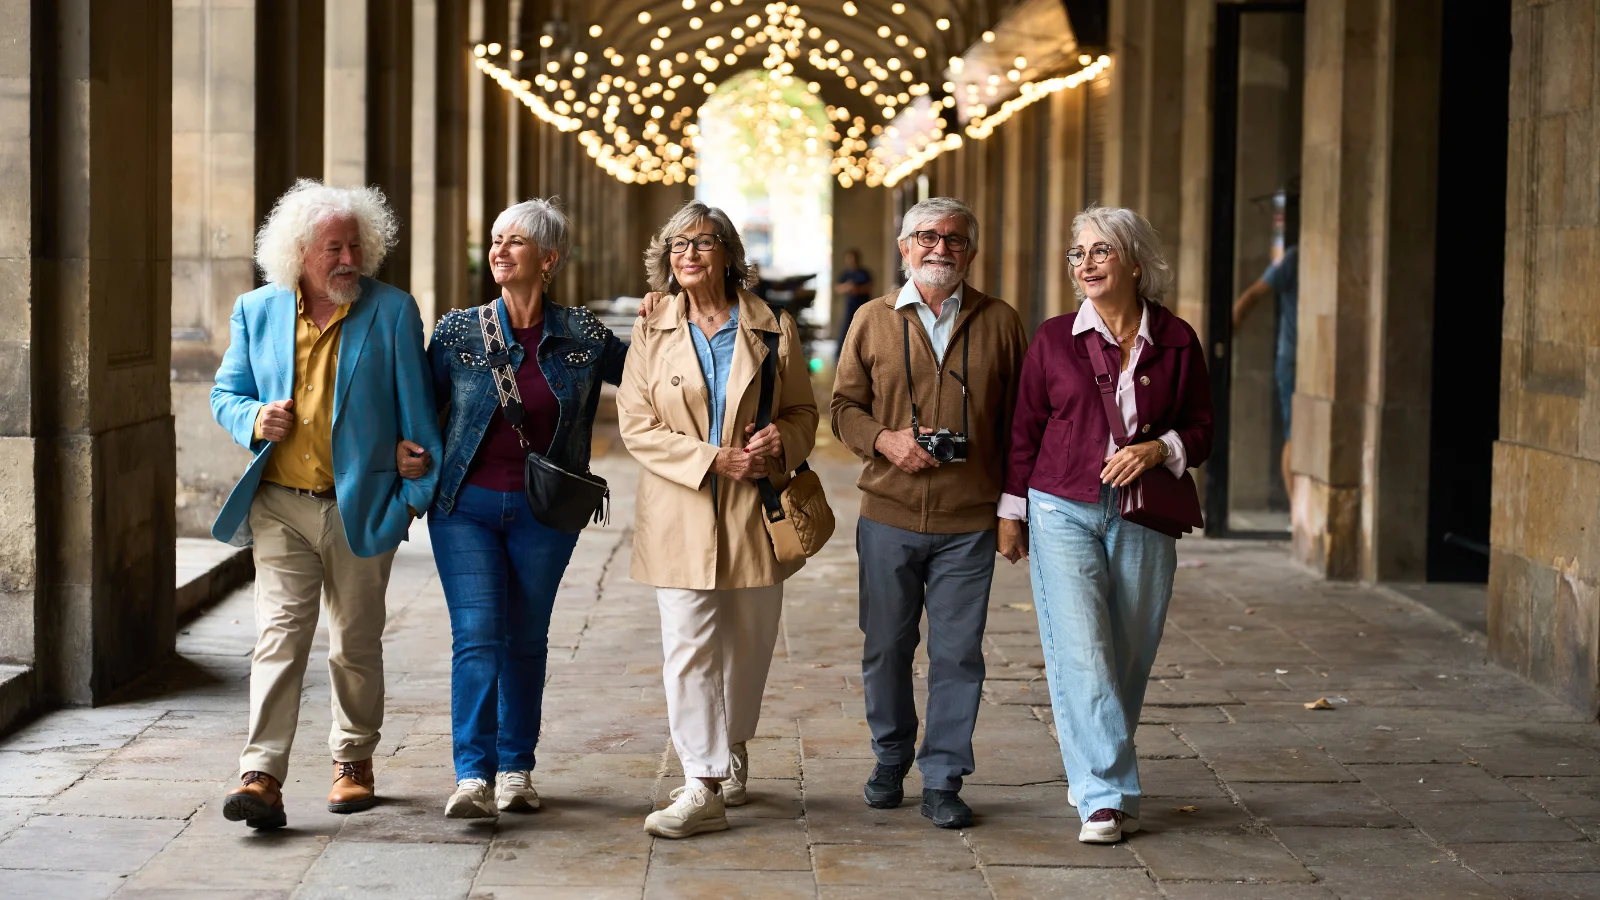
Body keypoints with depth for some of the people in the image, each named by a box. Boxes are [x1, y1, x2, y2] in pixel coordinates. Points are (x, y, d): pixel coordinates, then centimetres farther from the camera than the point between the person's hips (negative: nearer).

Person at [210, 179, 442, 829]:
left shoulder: (392, 312, -2)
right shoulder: (257, 312, 5)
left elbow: (414, 408, 1)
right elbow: (226, 393, 14)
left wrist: (418, 489, -2)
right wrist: (254, 419, -8)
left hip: (360, 507, -1)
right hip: (280, 505, 1)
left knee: (356, 643, 10)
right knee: (279, 634, -9)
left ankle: (354, 763, 28)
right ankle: (262, 779, -13)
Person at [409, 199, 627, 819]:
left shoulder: (582, 336, 1)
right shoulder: (460, 330, 1)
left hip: (544, 512, 1)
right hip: (467, 504, -1)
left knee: (527, 640, 9)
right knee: (476, 636, -11)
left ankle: (516, 768, 21)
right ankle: (473, 775, -14)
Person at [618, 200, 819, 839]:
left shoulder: (771, 328, 4)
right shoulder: (651, 332, 4)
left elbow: (803, 412, 10)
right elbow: (637, 426, -2)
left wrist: (781, 444, -13)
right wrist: (714, 460, -14)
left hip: (754, 511, 1)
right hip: (680, 515, -1)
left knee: (748, 644, 10)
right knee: (687, 649, -8)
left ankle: (732, 751, 32)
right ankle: (703, 788, -7)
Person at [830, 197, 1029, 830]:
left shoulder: (1000, 322, 5)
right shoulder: (873, 320, 6)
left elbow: (1020, 419, 7)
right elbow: (845, 406, 10)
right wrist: (884, 439, -11)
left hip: (969, 522, -1)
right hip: (888, 516, 1)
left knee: (958, 652, 0)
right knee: (886, 647, 9)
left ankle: (943, 781, 10)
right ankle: (891, 760, 28)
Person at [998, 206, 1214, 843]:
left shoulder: (1176, 341, 3)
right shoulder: (1054, 339, 3)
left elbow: (1200, 431, 8)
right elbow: (1025, 429, 9)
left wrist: (1156, 449, -11)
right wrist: (1011, 510, 7)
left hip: (1143, 518, 1)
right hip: (1063, 511, -1)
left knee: (1129, 657, 5)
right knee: (1080, 653, -12)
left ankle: (1094, 777, 24)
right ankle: (1107, 796, -12)